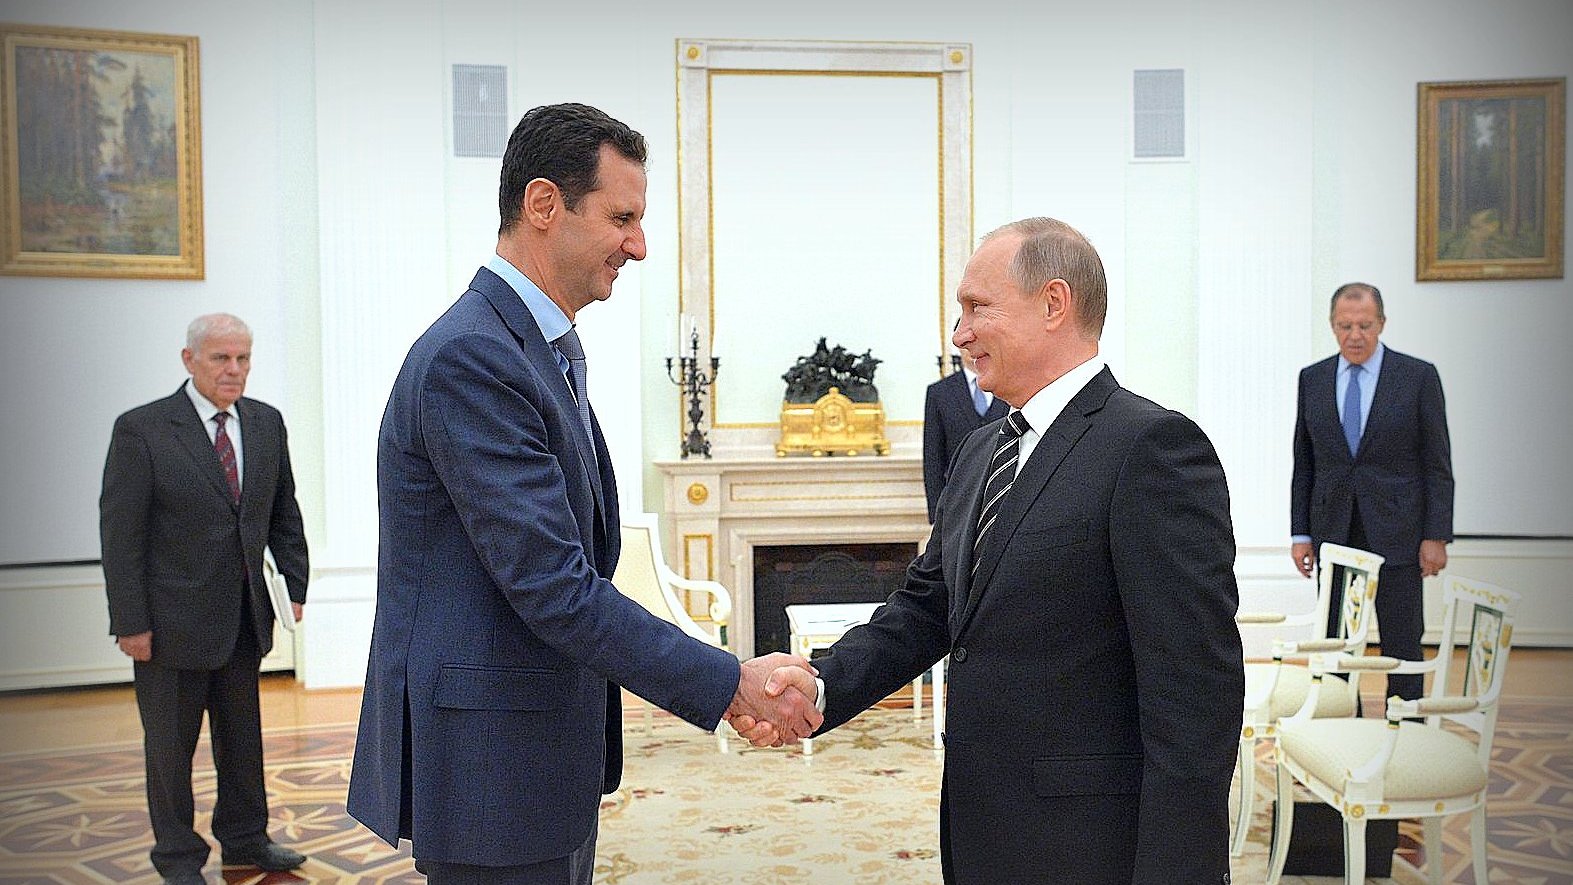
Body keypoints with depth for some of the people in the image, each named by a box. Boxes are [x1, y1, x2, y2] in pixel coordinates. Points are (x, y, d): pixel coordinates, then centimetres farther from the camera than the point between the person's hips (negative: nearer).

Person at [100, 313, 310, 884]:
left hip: (243, 617, 5)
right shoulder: (141, 429, -10)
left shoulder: (266, 424, 6)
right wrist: (130, 622, -13)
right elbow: (120, 532, -10)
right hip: (172, 619, -5)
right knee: (170, 742, 8)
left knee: (242, 735, 16)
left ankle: (244, 837, 32)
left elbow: (284, 513, 12)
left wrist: (296, 586, 5)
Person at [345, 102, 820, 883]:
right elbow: (552, 586, -25)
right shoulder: (470, 357, -21)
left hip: (547, 755, 10)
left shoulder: (550, 348, 11)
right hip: (489, 761, -10)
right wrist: (733, 685, -21)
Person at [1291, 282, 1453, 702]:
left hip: (1396, 533, -2)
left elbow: (1438, 464, -1)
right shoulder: (1312, 379, 7)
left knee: (1402, 647, 3)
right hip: (1333, 534, 3)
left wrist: (1436, 536, -7)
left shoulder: (1419, 376, -1)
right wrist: (1300, 533, 4)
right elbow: (1303, 463, 10)